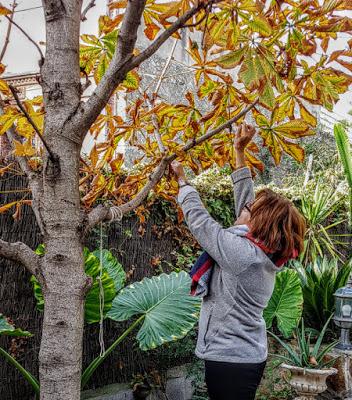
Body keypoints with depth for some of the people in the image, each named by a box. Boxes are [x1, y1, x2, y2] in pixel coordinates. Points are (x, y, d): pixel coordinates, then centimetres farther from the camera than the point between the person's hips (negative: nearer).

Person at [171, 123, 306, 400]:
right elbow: (244, 199, 8)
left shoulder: (240, 251, -22)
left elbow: (199, 219, -12)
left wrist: (182, 179, 2)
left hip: (229, 360, -8)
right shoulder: (268, 253, 0)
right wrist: (240, 151, 13)